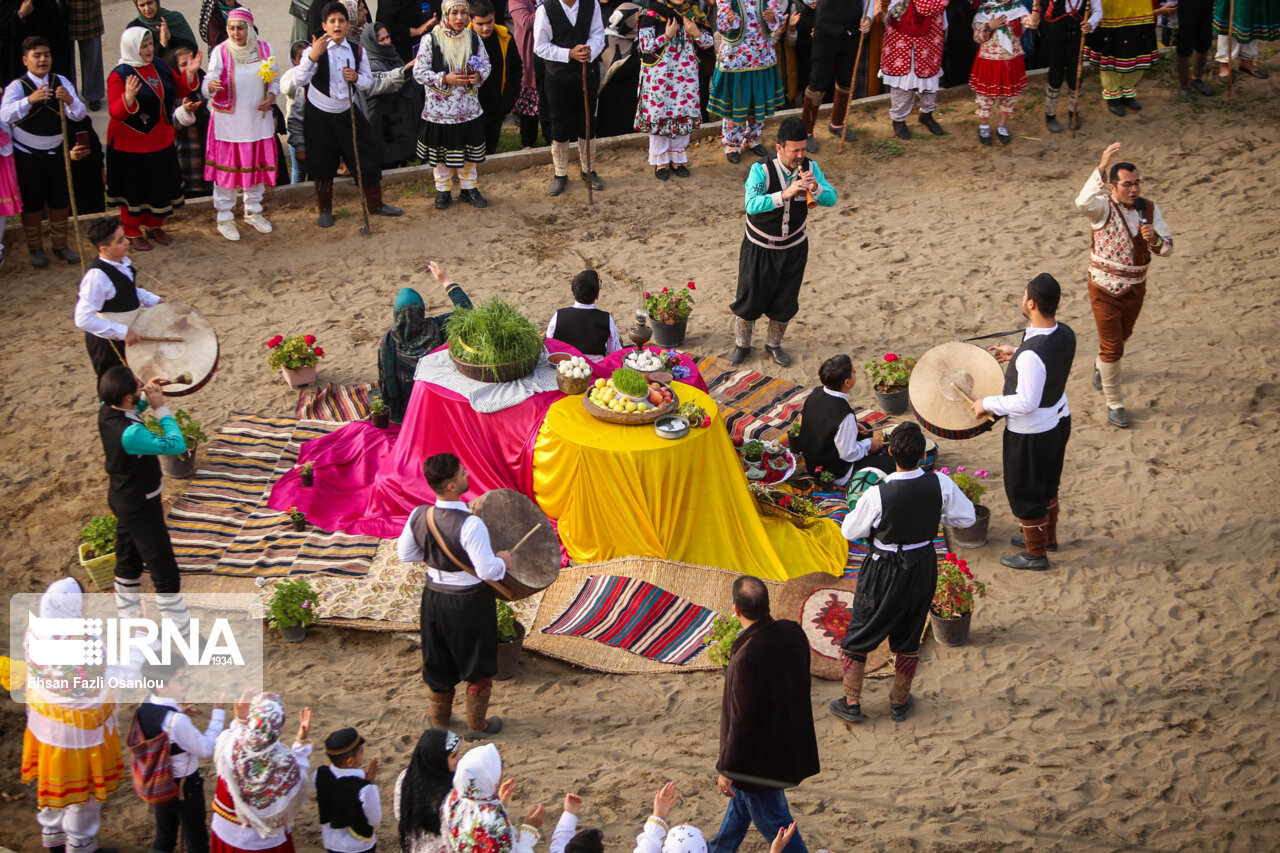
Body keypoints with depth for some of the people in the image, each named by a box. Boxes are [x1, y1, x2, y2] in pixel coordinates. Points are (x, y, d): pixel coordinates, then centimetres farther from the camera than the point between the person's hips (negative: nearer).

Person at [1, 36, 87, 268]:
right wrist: (30, 100, -48)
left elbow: (80, 114, -12)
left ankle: (60, 244, 31)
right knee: (31, 203, 7)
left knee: (60, 200, 13)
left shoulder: (61, 82, -5)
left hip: (56, 151, 3)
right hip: (27, 155, -3)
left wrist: (69, 100, -36)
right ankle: (34, 247, 24)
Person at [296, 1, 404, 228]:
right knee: (322, 164, 5)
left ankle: (375, 205, 21)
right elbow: (300, 80, -27)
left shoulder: (357, 51, -3)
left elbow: (369, 82, 7)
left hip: (346, 112, 3)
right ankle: (325, 210, 22)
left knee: (368, 156, 4)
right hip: (319, 115, -3)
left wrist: (357, 78, -16)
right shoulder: (315, 49, -16)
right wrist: (313, 56, -42)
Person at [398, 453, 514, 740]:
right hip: (470, 602, -5)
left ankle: (439, 721, 39)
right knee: (478, 665, 17)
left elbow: (405, 554, 3)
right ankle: (477, 726, 31)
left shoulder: (419, 516, -12)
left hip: (434, 596, 5)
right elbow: (488, 571, -28)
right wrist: (503, 560, -8)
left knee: (438, 662, 23)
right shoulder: (470, 525, -30)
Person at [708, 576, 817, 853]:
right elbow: (800, 682, 5)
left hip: (760, 756, -9)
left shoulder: (748, 658, -36)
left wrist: (726, 768, -13)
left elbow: (742, 721, -26)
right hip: (790, 741, 9)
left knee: (774, 823, 12)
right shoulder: (792, 633, -13)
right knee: (742, 798, 32)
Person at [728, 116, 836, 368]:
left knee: (785, 300, 14)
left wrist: (816, 188, -34)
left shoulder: (809, 168, -11)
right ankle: (741, 345, 30)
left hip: (794, 248, 3)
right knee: (750, 298, 9)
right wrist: (785, 194, -48)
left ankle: (774, 345, 37)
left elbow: (831, 200, -13)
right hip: (760, 249, -3)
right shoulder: (761, 170, -24)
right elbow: (752, 204, -38)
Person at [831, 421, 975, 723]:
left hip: (884, 571, -3)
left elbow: (850, 531, -12)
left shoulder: (877, 496, -28)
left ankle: (851, 703, 26)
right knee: (909, 637, 21)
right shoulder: (940, 485, -20)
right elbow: (967, 517, -4)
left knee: (860, 633, 17)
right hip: (923, 565, 3)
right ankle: (899, 702, 34)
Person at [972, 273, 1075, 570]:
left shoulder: (1032, 354, -37)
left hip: (1031, 433, -8)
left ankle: (1035, 553, 30)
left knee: (1024, 491, 14)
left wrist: (988, 403, -20)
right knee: (1047, 483, 29)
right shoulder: (1065, 334, -11)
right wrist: (1016, 354, 14)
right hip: (1059, 420, 8)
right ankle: (1048, 536, 49)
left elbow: (1027, 402, -32)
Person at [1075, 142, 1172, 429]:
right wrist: (1102, 168, -52)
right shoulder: (1104, 207, -19)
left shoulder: (1149, 209, -5)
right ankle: (1114, 404, 12)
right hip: (1104, 290, -5)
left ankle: (1101, 365, 58)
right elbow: (1084, 202, -45)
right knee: (1112, 346, -2)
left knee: (1121, 336, 26)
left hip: (1135, 289, 5)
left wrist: (1154, 239, -29)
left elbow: (1167, 249, -6)